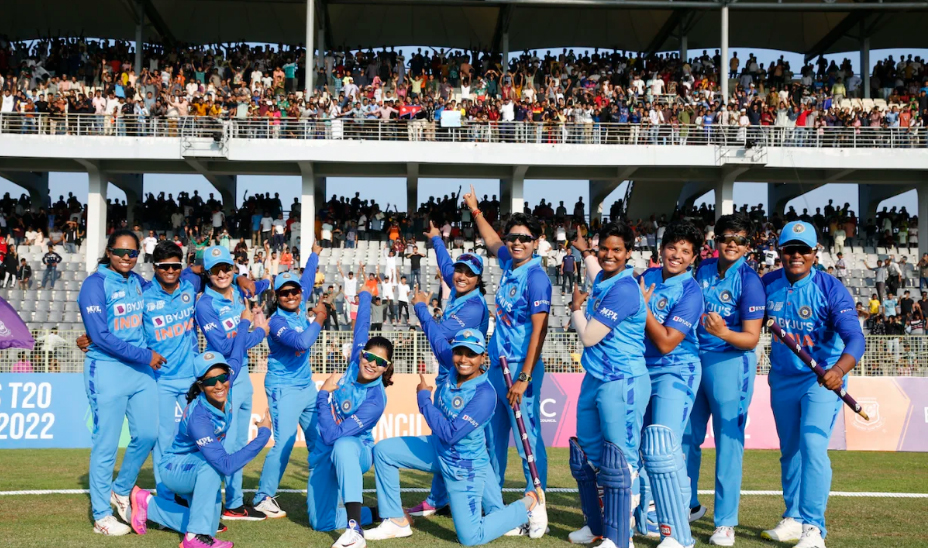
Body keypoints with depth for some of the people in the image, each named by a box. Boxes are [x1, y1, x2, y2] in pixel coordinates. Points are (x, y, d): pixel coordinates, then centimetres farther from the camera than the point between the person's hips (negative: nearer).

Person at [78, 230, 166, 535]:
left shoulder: (138, 282, 9)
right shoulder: (95, 284, -10)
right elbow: (100, 336, -17)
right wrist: (144, 355, -15)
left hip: (141, 371, 7)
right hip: (107, 371, -7)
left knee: (148, 435, 9)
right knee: (106, 444, 0)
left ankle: (121, 491, 33)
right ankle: (101, 516, 11)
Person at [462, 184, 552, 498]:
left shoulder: (536, 277, -14)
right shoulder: (509, 263, 8)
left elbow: (539, 330, -19)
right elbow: (492, 243, 33)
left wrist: (524, 378, -23)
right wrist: (475, 211, 37)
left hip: (521, 367, -9)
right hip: (497, 364, 9)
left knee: (528, 438, -7)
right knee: (493, 436, 14)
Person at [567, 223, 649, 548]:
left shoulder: (624, 289, -18)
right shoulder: (603, 281, 9)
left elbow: (589, 336, -17)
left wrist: (576, 307, 0)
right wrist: (585, 252, 46)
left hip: (621, 383, -10)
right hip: (594, 379, 10)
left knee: (618, 462, -8)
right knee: (586, 456, 17)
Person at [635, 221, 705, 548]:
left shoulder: (690, 292, -15)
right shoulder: (647, 277, 6)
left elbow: (666, 343, -19)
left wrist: (644, 306, -17)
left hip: (675, 372, -7)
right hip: (643, 371, 7)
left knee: (661, 449, -18)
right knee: (640, 446, 14)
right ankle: (647, 520, 30)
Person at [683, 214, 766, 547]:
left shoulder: (749, 281, -13)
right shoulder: (704, 269, 5)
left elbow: (751, 338, -16)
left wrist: (724, 333, -33)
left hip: (730, 363, -6)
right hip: (694, 359, 6)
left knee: (728, 443, -2)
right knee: (686, 437, 15)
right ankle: (688, 506, 33)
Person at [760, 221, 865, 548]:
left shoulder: (831, 289, -17)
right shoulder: (767, 285, -4)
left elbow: (854, 337, -27)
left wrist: (839, 369, -44)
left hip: (822, 379, -5)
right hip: (782, 379, 5)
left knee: (812, 445, -18)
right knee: (789, 450, 15)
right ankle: (793, 519, 30)